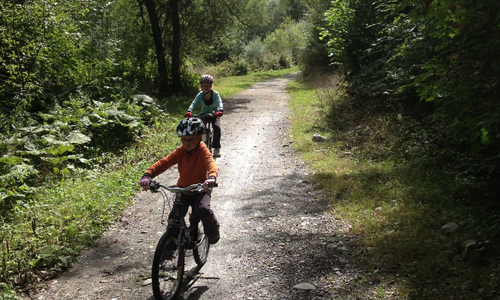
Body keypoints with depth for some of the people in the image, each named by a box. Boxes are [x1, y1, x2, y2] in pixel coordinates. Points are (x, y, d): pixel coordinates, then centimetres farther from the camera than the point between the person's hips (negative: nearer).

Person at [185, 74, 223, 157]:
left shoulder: (215, 94, -19)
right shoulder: (200, 95, -15)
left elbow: (219, 102, -35)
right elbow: (194, 103, -29)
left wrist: (220, 111, -58)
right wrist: (189, 111, -50)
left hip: (214, 114, -2)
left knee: (217, 127, -28)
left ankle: (217, 148, -18)